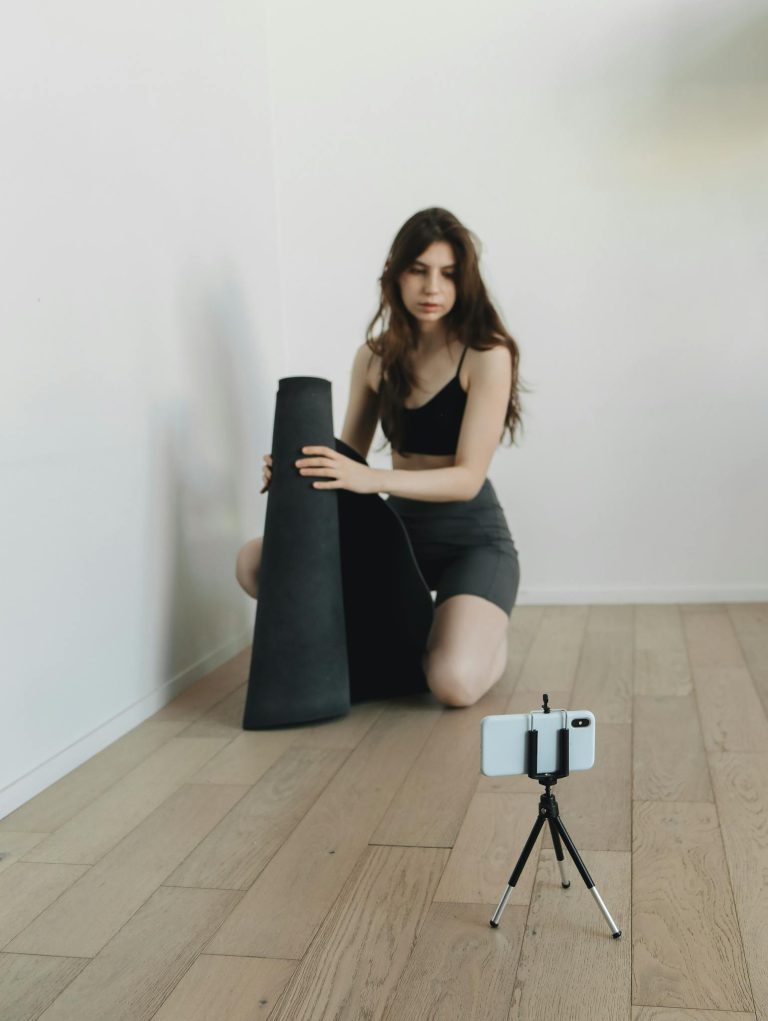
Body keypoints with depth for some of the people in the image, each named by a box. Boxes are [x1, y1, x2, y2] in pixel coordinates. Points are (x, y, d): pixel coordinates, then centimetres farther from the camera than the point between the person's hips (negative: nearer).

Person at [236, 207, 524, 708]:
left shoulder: (487, 355, -13)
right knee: (255, 564, -13)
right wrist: (298, 470, -16)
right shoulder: (375, 356, 2)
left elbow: (467, 478, -18)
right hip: (398, 526, 5)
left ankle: (490, 638, 10)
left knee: (455, 682, -29)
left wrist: (370, 479, -33)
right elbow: (347, 460, 7)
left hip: (472, 538, -4)